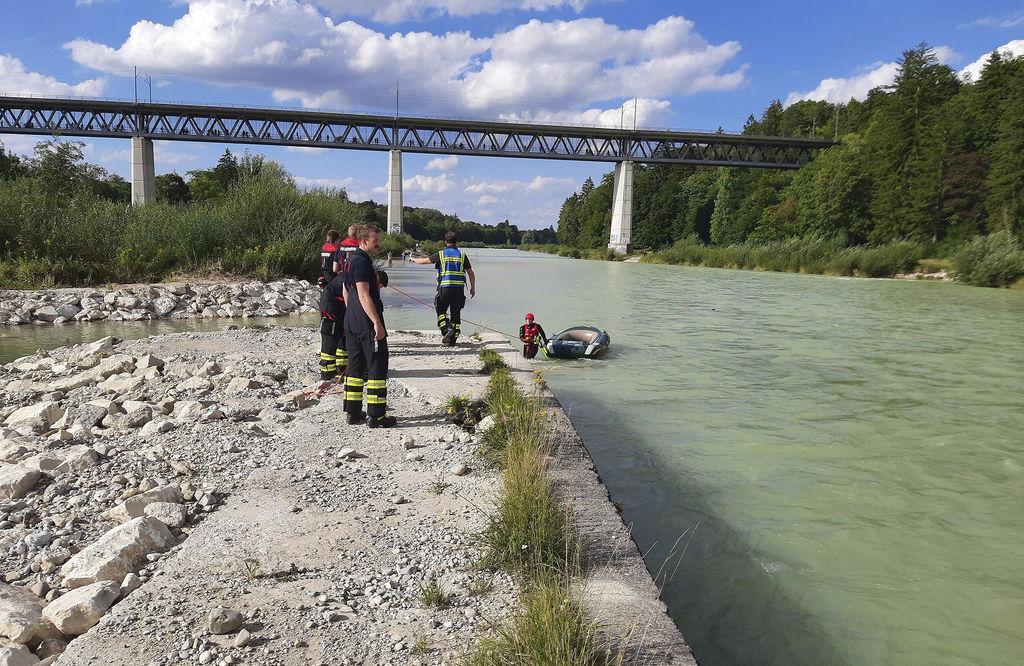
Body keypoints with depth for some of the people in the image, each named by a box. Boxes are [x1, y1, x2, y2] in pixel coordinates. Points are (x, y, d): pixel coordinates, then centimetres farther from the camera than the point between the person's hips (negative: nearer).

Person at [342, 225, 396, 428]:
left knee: (355, 366, 13)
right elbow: (364, 296, -22)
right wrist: (377, 323, -24)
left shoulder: (351, 260, 17)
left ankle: (353, 412, 17)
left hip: (351, 322, 10)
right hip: (368, 323, -10)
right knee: (378, 367, -4)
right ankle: (376, 415, -3)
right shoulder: (362, 261, -15)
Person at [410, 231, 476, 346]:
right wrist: (473, 288, 18)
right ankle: (452, 339, 11)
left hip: (445, 288, -2)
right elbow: (471, 273, 7)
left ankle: (446, 329, -11)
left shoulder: (441, 254, 0)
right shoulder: (462, 255, 6)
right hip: (459, 289, 2)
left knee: (441, 311, 11)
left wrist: (414, 259, 31)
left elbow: (424, 261, 10)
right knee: (456, 313, 9)